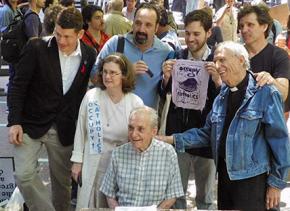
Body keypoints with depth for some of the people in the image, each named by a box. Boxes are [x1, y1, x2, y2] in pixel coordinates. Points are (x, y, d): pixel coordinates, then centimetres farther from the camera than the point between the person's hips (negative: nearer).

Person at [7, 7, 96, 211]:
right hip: (31, 124, -2)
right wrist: (14, 122, -13)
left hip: (64, 130, 2)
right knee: (24, 174, -13)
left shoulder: (89, 55, -3)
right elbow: (19, 85, -7)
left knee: (62, 180, 11)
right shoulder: (36, 47, -11)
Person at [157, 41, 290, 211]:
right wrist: (173, 140, 2)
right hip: (224, 174, 7)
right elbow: (208, 133, 12)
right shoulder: (222, 96, 10)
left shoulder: (265, 93, -12)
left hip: (251, 178, -7)